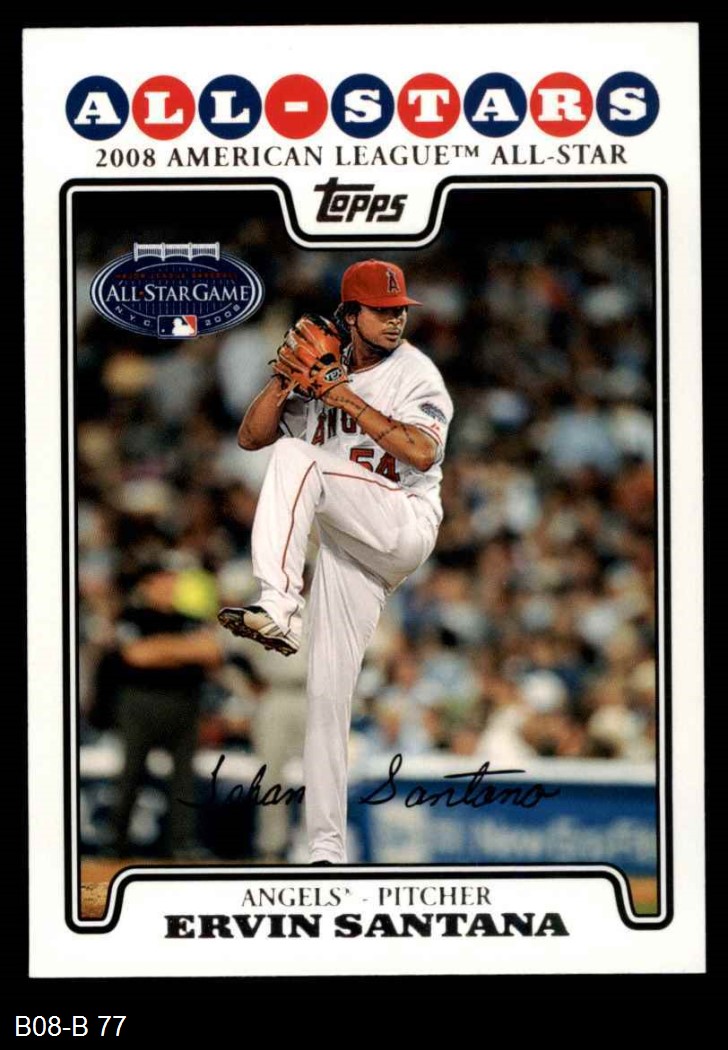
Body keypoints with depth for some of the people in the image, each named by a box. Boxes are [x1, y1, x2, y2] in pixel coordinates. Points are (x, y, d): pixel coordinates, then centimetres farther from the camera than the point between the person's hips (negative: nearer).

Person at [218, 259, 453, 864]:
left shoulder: (415, 372, -2)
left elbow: (422, 453, -20)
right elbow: (250, 436, 11)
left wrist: (349, 400, -19)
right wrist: (283, 381, -5)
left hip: (403, 525, -6)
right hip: (346, 551, 6)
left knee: (296, 457, -27)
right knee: (327, 695, 1)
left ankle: (280, 610, -37)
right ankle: (328, 848, 4)